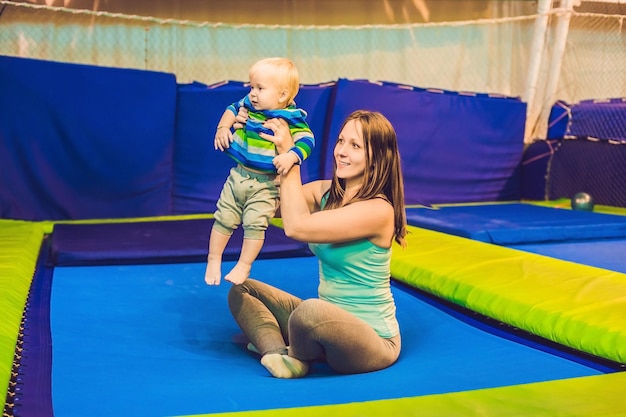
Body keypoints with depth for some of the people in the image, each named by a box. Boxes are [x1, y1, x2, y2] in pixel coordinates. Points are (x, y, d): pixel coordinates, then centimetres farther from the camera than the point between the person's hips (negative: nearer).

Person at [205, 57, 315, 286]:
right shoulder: (248, 106, -1)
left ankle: (244, 265, 12)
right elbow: (232, 109, 17)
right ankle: (213, 260, 26)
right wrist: (223, 127, 1)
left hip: (265, 185, -5)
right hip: (238, 175, 5)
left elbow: (307, 140, -23)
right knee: (224, 218, 9)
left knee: (255, 224, -8)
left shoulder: (291, 119, -17)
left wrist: (291, 156, -38)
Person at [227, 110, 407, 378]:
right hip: (330, 323, 8)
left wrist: (288, 155, -23)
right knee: (241, 291, 6)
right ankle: (279, 354, -18)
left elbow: (296, 227, -29)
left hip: (372, 340, -8)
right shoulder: (324, 191, 2)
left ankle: (296, 355, -5)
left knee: (310, 310, -38)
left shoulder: (379, 210, -22)